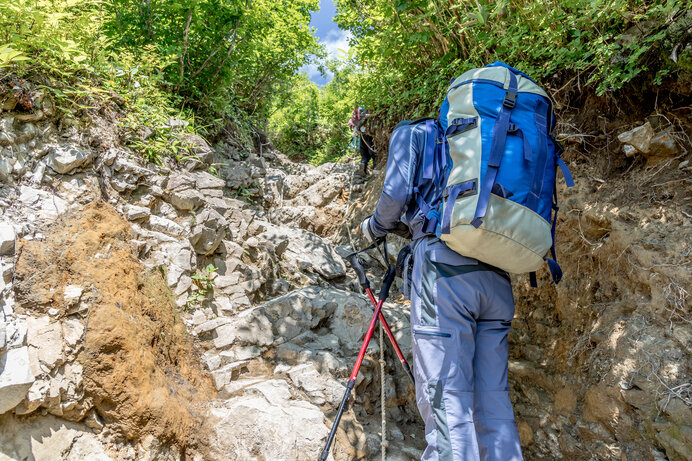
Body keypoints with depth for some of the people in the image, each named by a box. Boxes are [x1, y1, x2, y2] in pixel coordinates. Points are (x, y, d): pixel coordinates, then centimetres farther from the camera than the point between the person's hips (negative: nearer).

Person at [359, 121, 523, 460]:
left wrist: (375, 227, 18)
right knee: (493, 397, 9)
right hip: (497, 276, 7)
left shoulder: (410, 134, 15)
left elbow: (396, 192, -2)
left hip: (445, 264, -7)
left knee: (445, 396, -7)